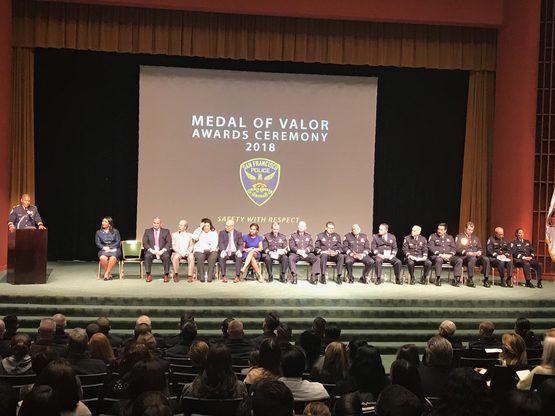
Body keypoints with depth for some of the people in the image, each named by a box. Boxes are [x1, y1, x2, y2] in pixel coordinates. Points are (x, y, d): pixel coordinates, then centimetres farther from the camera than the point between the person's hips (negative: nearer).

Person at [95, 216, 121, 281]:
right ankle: (109, 274, -20)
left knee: (113, 258, -38)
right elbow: (98, 243, 8)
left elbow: (118, 242, 4)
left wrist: (109, 247, -9)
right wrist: (104, 247, -12)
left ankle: (106, 274, -27)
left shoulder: (115, 231, 13)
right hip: (103, 250, 1)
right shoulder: (98, 232, 17)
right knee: (102, 258, -36)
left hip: (114, 249, -1)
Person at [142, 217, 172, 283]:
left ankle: (166, 275, -24)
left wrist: (162, 251, -15)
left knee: (166, 256, -33)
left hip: (162, 251, -1)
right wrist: (151, 250, -14)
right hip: (151, 251, 1)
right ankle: (148, 275, -25)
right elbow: (145, 243, 3)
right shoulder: (147, 231, 12)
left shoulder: (166, 231, 10)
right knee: (147, 256, -32)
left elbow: (169, 243, 1)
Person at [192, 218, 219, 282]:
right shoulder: (199, 231, 12)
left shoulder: (214, 232, 14)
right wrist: (200, 228, -7)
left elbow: (215, 243, 3)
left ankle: (210, 276, -30)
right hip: (199, 251, 0)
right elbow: (194, 238, -10)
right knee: (200, 257, -34)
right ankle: (201, 276, -26)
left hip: (211, 251, 1)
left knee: (213, 257, -33)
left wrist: (211, 248, -17)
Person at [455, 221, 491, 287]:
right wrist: (466, 252, -21)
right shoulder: (459, 237, 8)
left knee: (486, 259, -25)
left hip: (476, 256, 5)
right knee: (472, 259, -39)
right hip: (463, 256, -5)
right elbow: (458, 249, -5)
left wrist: (479, 252, -3)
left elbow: (480, 248, 22)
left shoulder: (475, 238, 26)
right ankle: (470, 280, -33)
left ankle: (486, 279, -19)